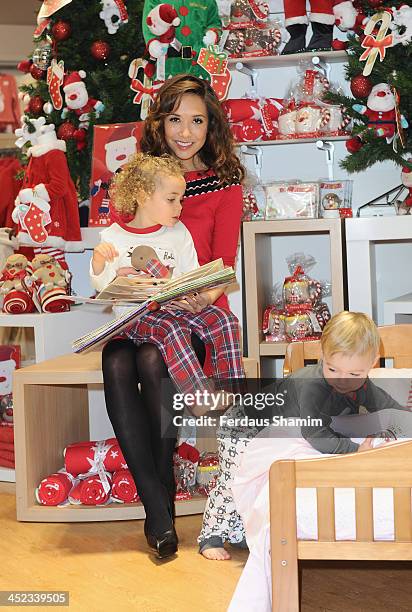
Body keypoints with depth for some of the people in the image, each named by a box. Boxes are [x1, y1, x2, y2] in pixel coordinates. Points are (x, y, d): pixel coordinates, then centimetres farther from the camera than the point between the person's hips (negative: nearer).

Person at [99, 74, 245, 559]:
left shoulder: (225, 184, 7)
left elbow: (223, 263, -1)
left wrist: (205, 296, -23)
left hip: (197, 317, -2)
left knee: (152, 359, -34)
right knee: (117, 363, -30)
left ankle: (163, 486, -20)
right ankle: (156, 503, -29)